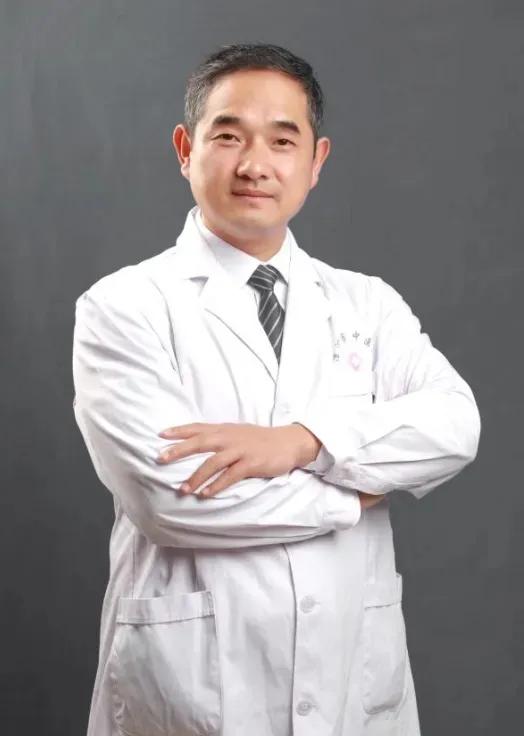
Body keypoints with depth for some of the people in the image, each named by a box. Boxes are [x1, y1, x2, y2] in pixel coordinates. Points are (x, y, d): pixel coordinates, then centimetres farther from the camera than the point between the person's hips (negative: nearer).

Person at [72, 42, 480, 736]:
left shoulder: (368, 303, 7)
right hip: (190, 678, -3)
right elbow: (170, 495, -18)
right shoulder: (124, 307, -6)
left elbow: (456, 424, -8)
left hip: (355, 667, 4)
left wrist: (300, 442, -21)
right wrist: (355, 491, -8)